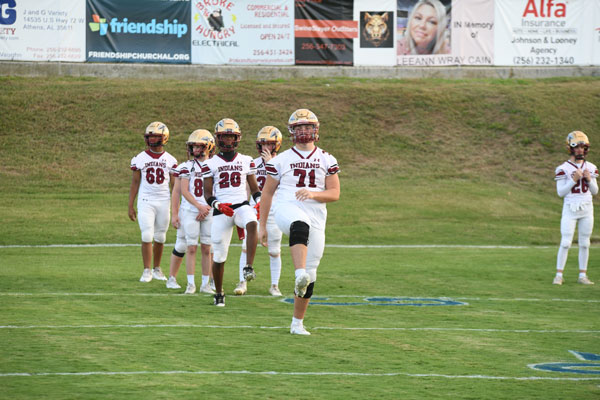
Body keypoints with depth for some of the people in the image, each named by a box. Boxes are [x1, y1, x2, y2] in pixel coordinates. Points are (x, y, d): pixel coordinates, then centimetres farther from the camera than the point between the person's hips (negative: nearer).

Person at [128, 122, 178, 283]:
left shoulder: (170, 160, 4)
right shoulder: (140, 159, 2)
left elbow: (174, 186, 7)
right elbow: (135, 183, 6)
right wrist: (130, 206, 3)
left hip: (164, 202, 1)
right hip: (145, 202, -1)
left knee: (160, 238, 7)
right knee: (147, 236, -9)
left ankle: (157, 268, 20)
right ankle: (147, 271, -4)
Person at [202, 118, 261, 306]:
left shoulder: (246, 161, 9)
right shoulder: (210, 164, 4)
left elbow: (254, 189, 14)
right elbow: (207, 194, 3)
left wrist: (260, 204, -5)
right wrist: (217, 205, -17)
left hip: (242, 205, 0)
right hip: (221, 210, 0)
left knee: (252, 224, -36)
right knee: (219, 256, 1)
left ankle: (248, 267, -37)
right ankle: (219, 294, 20)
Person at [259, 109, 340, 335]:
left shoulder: (326, 160, 13)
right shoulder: (282, 160, 9)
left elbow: (335, 194, 7)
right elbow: (267, 193, 13)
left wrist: (312, 194, -13)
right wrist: (262, 226, 9)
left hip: (315, 217, 3)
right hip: (287, 209, -3)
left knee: (310, 274, 1)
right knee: (300, 226, -42)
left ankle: (297, 323, 15)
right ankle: (300, 274, -61)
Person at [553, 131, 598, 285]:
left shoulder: (590, 168, 7)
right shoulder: (563, 169, -6)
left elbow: (595, 191, 10)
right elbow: (560, 192, -9)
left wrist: (589, 179, -9)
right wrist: (574, 180, -19)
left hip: (587, 209, 4)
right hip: (570, 209, -4)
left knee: (584, 243, 5)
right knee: (565, 242, -7)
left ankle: (582, 275, 11)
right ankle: (559, 275, -2)